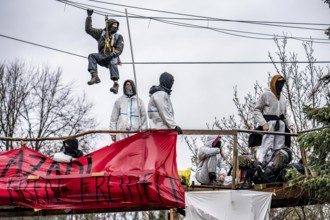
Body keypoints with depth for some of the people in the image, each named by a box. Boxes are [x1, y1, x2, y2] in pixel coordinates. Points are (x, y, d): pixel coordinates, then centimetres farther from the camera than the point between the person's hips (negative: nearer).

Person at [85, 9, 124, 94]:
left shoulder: (118, 37, 9)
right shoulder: (101, 33, 15)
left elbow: (119, 50, -3)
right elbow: (88, 29, 14)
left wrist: (111, 54, -23)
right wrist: (89, 17, 11)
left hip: (113, 57, -2)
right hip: (103, 58, 3)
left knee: (113, 62, -36)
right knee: (91, 56, -23)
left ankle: (116, 84, -51)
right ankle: (95, 76, -39)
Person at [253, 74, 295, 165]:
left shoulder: (283, 98, 22)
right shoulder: (265, 95, 2)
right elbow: (256, 110, -2)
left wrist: (290, 124, 8)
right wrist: (263, 123, -15)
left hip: (280, 126, 7)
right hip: (269, 124, -7)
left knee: (279, 149, 1)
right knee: (267, 147, -16)